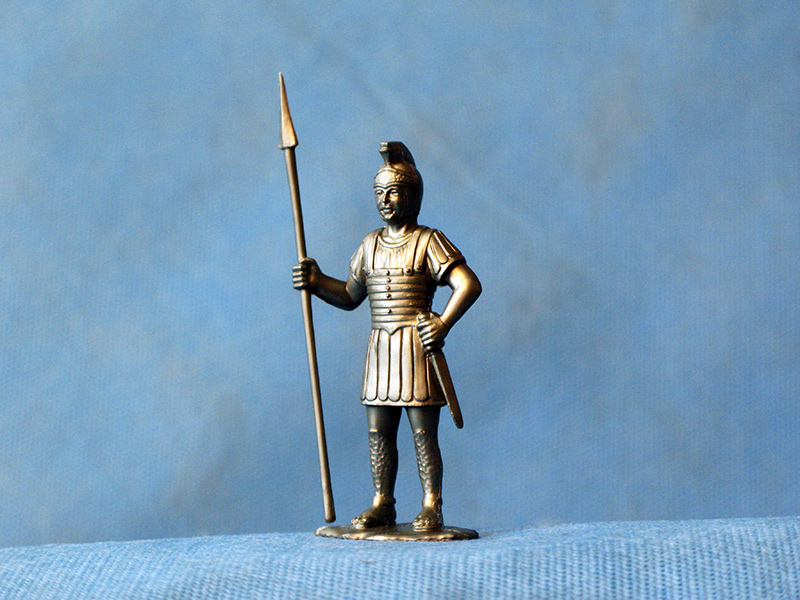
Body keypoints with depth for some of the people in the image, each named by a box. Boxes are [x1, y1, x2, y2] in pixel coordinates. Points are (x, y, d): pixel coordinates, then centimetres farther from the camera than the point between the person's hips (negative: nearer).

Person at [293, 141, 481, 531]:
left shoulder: (428, 242, -4)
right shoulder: (371, 245, 15)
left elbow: (468, 284, -13)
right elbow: (350, 297, 23)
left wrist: (443, 325, -21)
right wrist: (316, 282, 7)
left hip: (416, 345, -6)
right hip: (380, 347, 6)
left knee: (424, 433, -4)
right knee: (378, 431, 6)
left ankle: (431, 508, 1)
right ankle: (382, 505, 14)